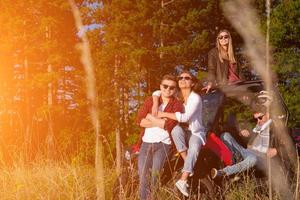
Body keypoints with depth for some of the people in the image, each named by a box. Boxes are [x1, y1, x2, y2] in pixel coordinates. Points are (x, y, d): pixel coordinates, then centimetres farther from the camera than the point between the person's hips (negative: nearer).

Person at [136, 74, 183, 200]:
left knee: (155, 176, -11)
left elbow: (169, 125, -12)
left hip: (163, 143, -3)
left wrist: (151, 118, -4)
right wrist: (160, 122, -9)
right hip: (146, 142, 3)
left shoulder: (177, 105, 3)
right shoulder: (150, 101, 12)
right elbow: (140, 120, -1)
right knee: (143, 177, 1)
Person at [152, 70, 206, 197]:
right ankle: (188, 164, -24)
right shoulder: (176, 96, -1)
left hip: (196, 133, -4)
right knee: (176, 129, -32)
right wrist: (155, 105, -18)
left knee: (194, 148, -37)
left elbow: (185, 117, -28)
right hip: (183, 133, 4)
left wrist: (164, 114, -27)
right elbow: (157, 93, 4)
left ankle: (182, 181, -42)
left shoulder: (196, 98, -17)